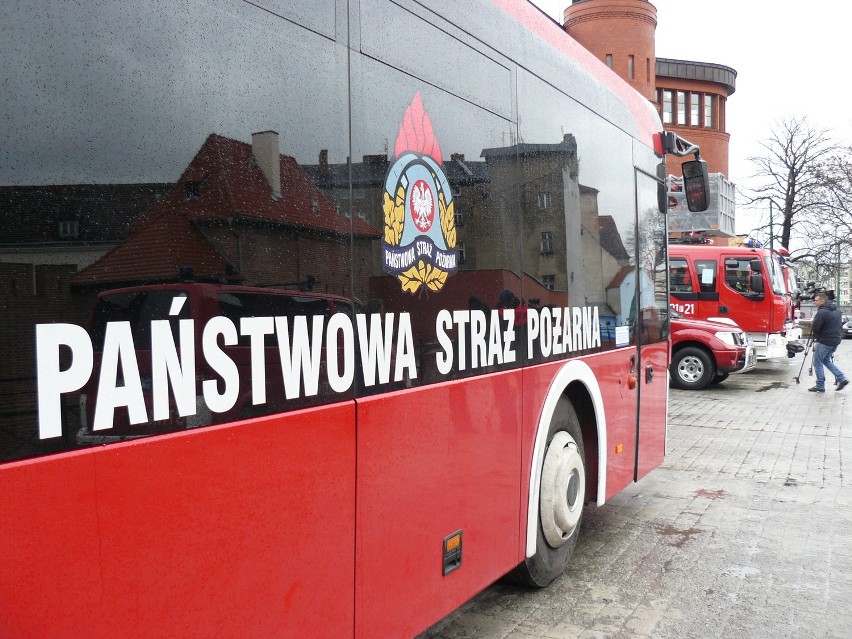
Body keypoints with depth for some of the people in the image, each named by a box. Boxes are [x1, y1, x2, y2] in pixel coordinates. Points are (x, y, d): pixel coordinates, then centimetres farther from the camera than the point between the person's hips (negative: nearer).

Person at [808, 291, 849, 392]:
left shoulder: (822, 312, -19)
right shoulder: (836, 309, 10)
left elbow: (814, 328, -19)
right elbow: (840, 324, 20)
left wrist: (815, 335, 1)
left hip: (824, 342, -9)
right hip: (836, 340, 9)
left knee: (818, 363, 3)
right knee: (826, 360, 23)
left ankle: (820, 386, 6)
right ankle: (842, 379, 17)